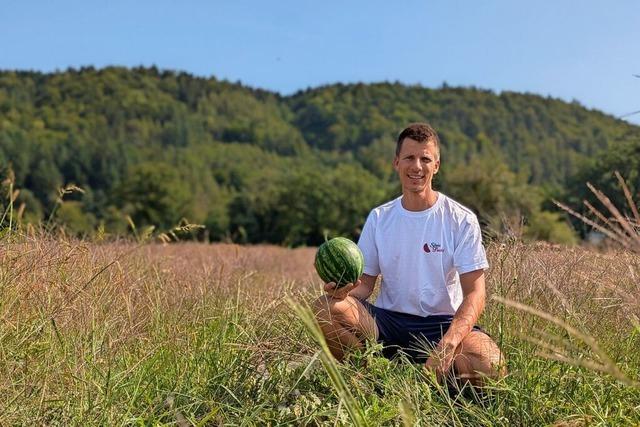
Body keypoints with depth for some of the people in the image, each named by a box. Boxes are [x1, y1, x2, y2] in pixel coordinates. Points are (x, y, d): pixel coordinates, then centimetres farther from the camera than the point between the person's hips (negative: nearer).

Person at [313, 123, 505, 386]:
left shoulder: (461, 220, -4)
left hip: (442, 323, -1)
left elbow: (474, 293, -10)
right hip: (387, 320, 1)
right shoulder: (379, 218, 6)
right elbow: (365, 283, 6)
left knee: (489, 364, -33)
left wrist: (448, 344, -28)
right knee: (326, 308, -25)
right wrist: (344, 290, -21)